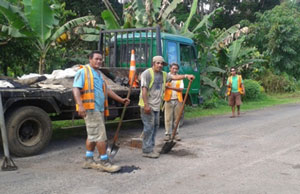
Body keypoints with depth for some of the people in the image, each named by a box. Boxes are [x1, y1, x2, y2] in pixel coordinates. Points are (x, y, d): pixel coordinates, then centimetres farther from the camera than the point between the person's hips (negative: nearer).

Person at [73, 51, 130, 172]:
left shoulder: (99, 74, 23)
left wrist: (121, 100, 21)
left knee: (92, 136, 13)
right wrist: (80, 105, -28)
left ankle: (88, 161, 21)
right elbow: (76, 89, -14)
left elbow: (107, 90, 26)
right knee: (100, 135, -9)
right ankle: (104, 162, -3)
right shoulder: (83, 72, -4)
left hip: (99, 109, 9)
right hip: (90, 109, -9)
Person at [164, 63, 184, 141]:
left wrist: (170, 87, -13)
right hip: (169, 100, -2)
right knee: (168, 118, -2)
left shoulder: (179, 78, 11)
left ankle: (176, 133, 14)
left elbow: (181, 89, -2)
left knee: (176, 118, 5)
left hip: (178, 100, 2)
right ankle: (167, 134, 5)